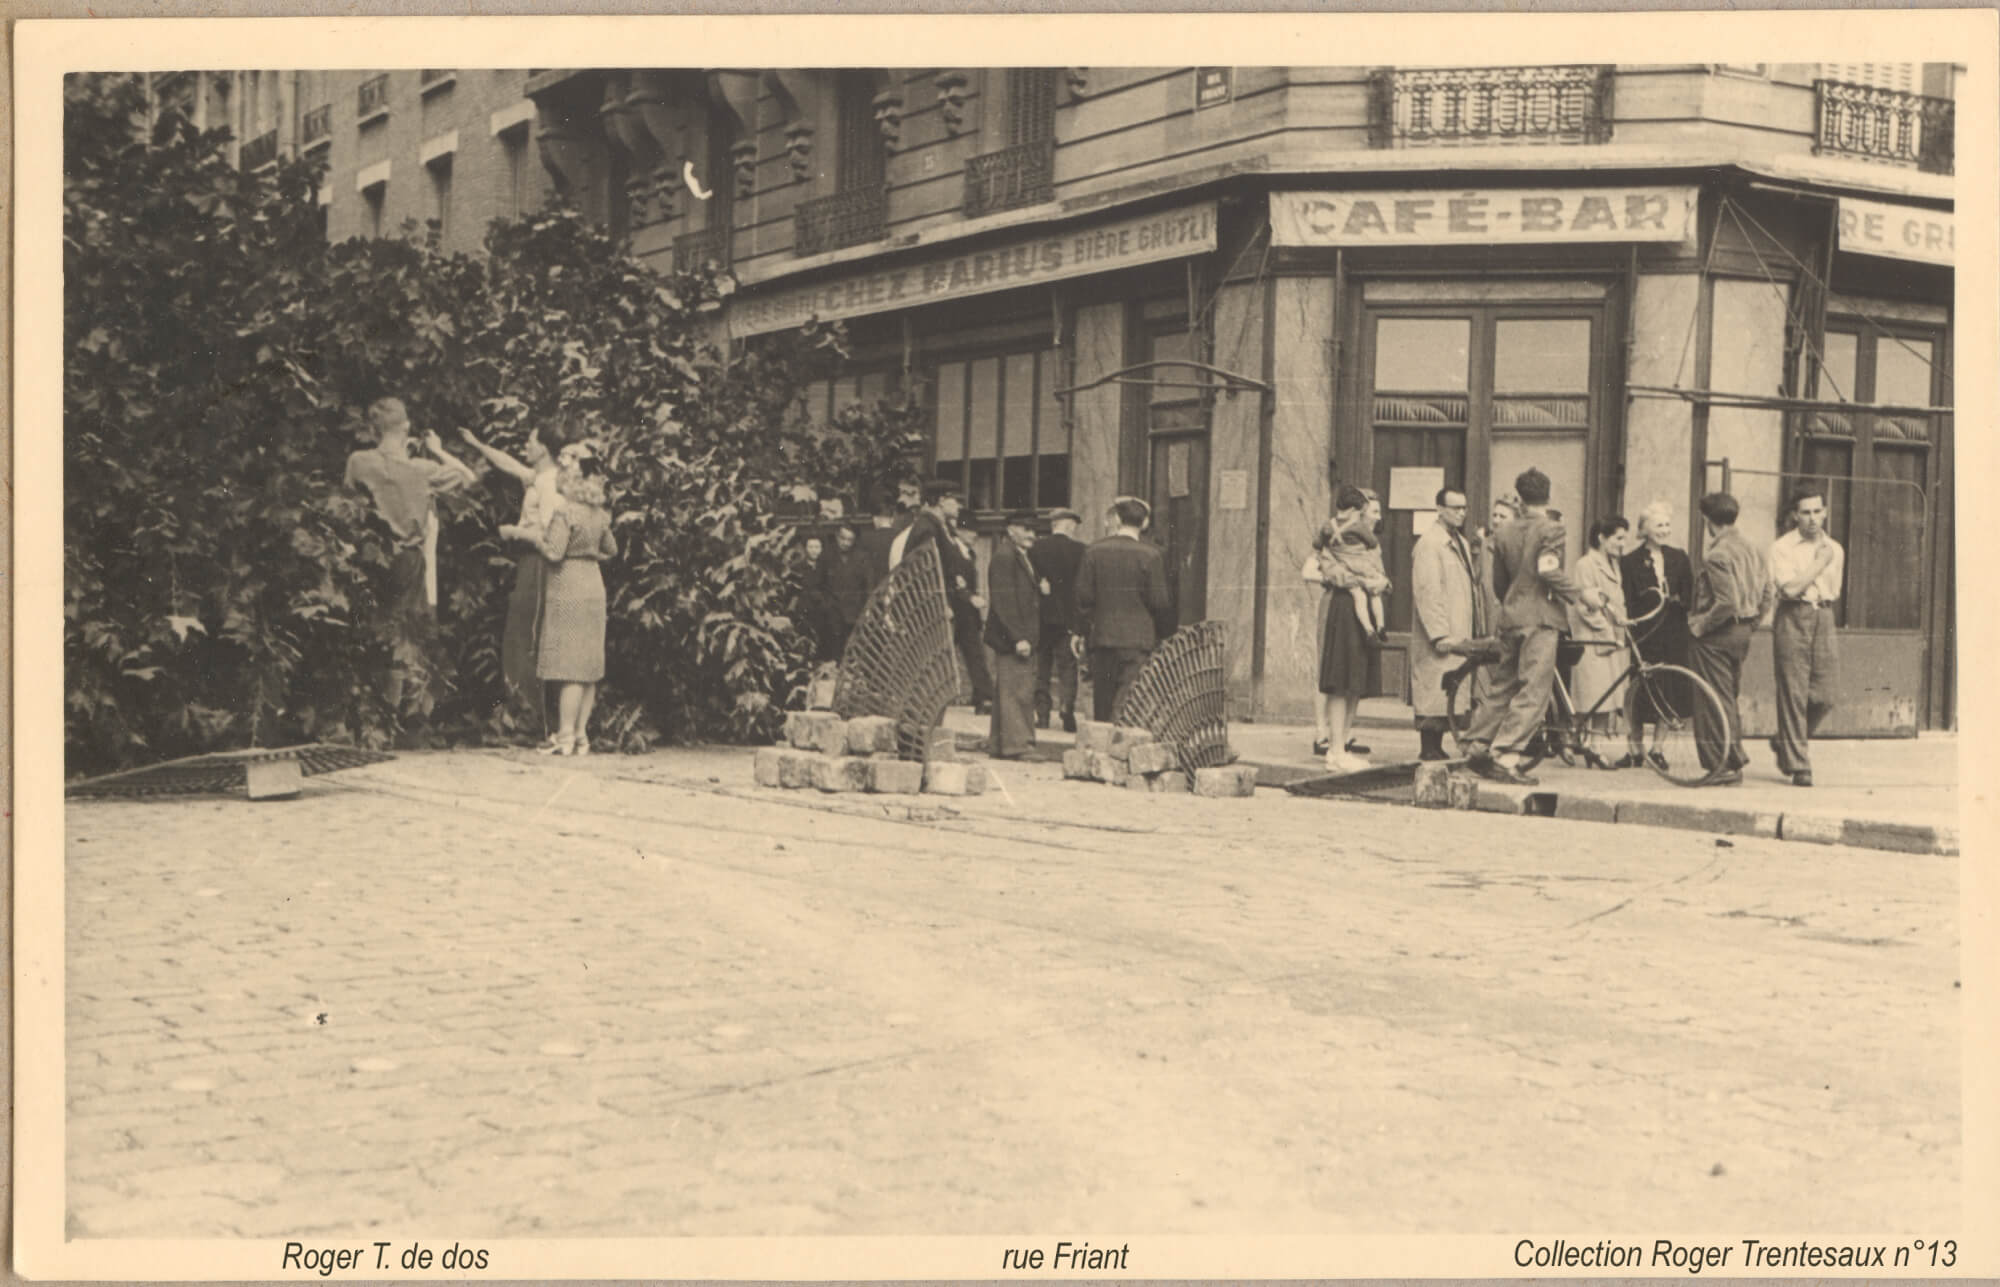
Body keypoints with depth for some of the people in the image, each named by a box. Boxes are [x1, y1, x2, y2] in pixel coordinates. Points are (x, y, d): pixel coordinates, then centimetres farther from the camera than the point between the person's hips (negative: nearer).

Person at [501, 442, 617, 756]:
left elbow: (554, 552, -20)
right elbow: (611, 549, 19)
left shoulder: (565, 512, -14)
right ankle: (581, 734, 10)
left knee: (570, 666, -6)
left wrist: (529, 534, -7)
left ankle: (566, 737, -5)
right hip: (594, 586, 7)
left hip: (567, 591, -7)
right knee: (588, 665, 8)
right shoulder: (599, 513, 9)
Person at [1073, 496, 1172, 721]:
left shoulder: (1094, 551, 2)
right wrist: (1166, 634, 7)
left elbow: (1084, 596, 4)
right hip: (1138, 639, -3)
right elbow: (1159, 601, -6)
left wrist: (1082, 631, 14)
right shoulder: (1151, 555, -7)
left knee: (1102, 697, 11)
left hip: (1101, 637, 3)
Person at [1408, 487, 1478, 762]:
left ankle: (1437, 747, 12)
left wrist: (1472, 632, 16)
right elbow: (1426, 592, -16)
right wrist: (1439, 634, -20)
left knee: (1447, 695, 7)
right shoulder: (1429, 544, -10)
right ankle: (1428, 748, -3)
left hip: (1459, 635, 8)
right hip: (1437, 638, -8)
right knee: (1434, 690, -7)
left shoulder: (1462, 543, 19)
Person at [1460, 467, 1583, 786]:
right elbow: (1548, 569, -21)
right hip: (1541, 619, -6)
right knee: (1533, 691, -5)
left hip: (1510, 617, 7)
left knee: (1503, 686, 17)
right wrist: (1576, 595, -9)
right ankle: (1504, 754, -12)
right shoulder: (1551, 530, -6)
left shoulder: (1503, 534, 12)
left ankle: (1477, 744, 16)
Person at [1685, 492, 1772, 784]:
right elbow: (1766, 597, 10)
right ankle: (1735, 757, 22)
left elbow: (1727, 603, -25)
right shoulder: (1751, 549, 8)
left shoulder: (1716, 554, -18)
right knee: (1730, 697, 18)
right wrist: (1750, 622, 18)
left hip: (1717, 635, -9)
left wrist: (1699, 624, -14)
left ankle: (1723, 766, -2)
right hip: (1743, 633, 9)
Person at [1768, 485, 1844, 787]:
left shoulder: (1835, 549, 14)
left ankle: (1784, 743, 23)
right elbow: (1790, 588, -14)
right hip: (1793, 619, -4)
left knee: (1824, 697, -2)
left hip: (1824, 619, 5)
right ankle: (1798, 766, 1)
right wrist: (1820, 562, -8)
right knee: (1793, 695, -5)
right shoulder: (1782, 547, -1)